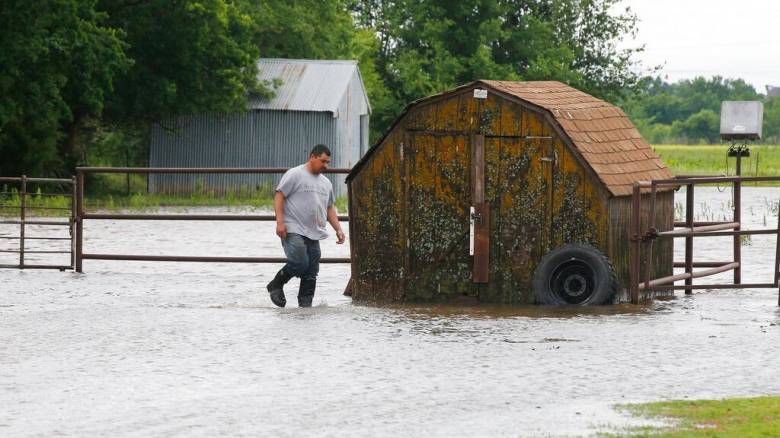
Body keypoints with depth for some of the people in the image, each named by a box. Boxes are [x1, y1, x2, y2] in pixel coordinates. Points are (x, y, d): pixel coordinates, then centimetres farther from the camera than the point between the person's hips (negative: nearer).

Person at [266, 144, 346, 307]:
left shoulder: (326, 183, 20)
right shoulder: (294, 175, -3)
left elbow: (329, 208, 26)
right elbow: (279, 197, -7)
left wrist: (338, 229, 15)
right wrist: (280, 222, -17)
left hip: (314, 234, 7)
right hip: (293, 231, -7)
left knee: (311, 273, 2)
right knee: (300, 263, -20)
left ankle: (305, 306, 6)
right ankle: (276, 285, 3)